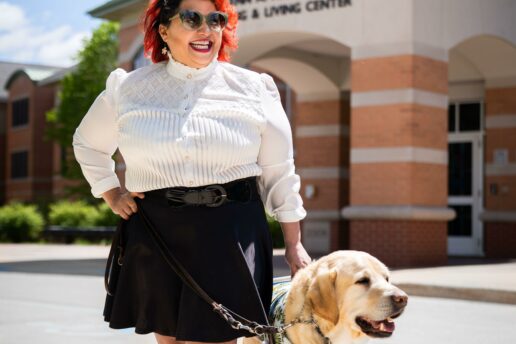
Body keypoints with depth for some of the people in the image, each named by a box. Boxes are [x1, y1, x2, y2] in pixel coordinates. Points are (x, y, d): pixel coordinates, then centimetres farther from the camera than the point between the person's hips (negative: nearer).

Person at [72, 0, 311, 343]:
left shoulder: (254, 89, 3)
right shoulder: (127, 89, 6)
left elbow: (279, 172, 7)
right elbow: (87, 144, 23)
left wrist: (293, 243, 7)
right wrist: (111, 194, 11)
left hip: (230, 234, -2)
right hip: (154, 234, 2)